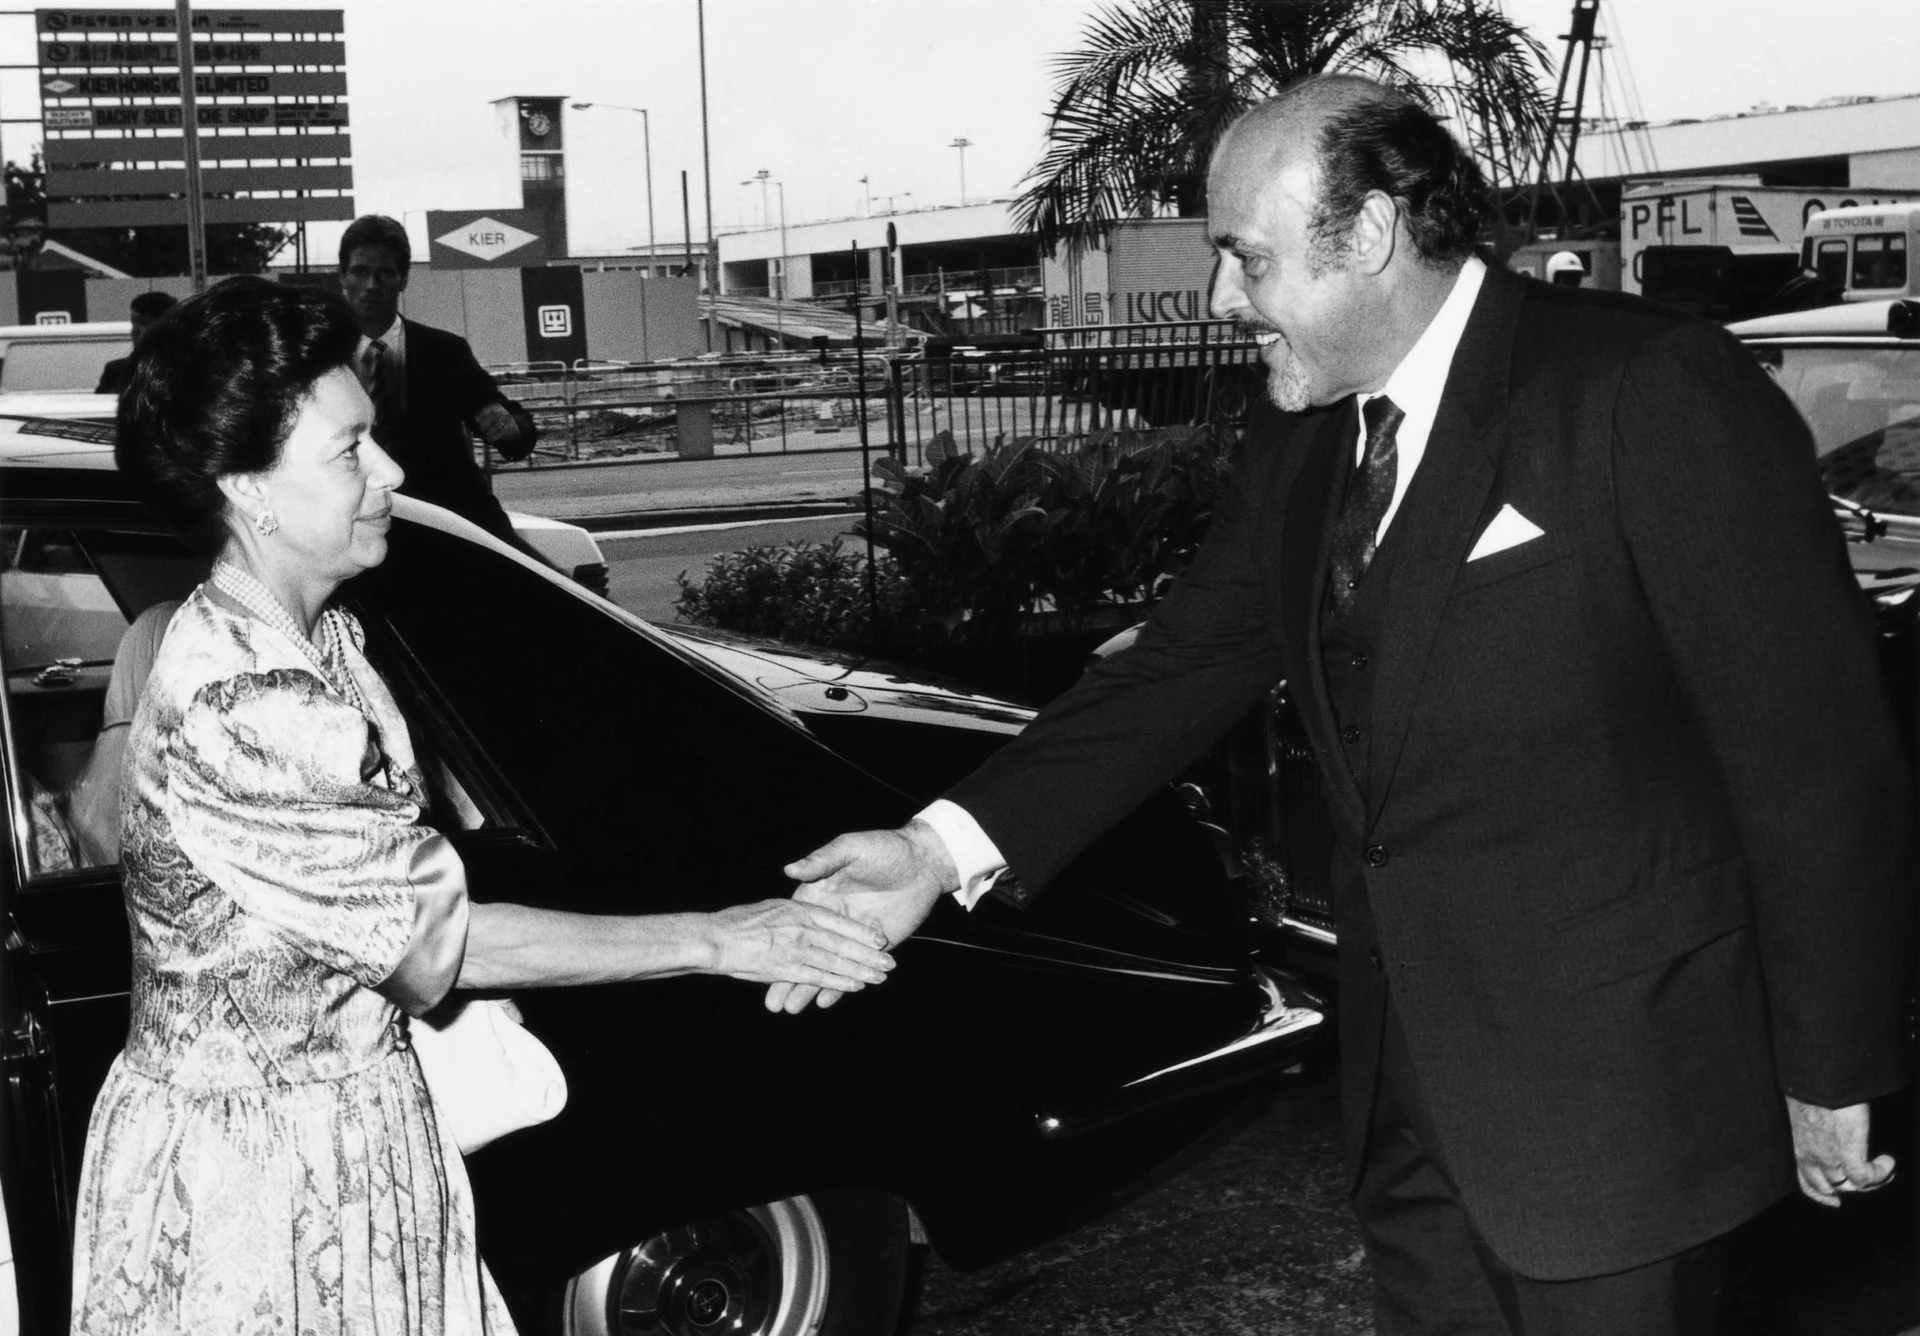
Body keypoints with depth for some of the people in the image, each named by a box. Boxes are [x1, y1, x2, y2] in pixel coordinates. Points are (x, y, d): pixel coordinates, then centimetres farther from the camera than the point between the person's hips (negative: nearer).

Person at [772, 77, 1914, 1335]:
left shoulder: (1653, 393, -15)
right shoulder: (1298, 460, 7)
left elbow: (1818, 750, -14)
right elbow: (1180, 670, 1)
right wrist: (950, 845, -12)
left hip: (1621, 1091, -6)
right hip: (1411, 1091, 6)